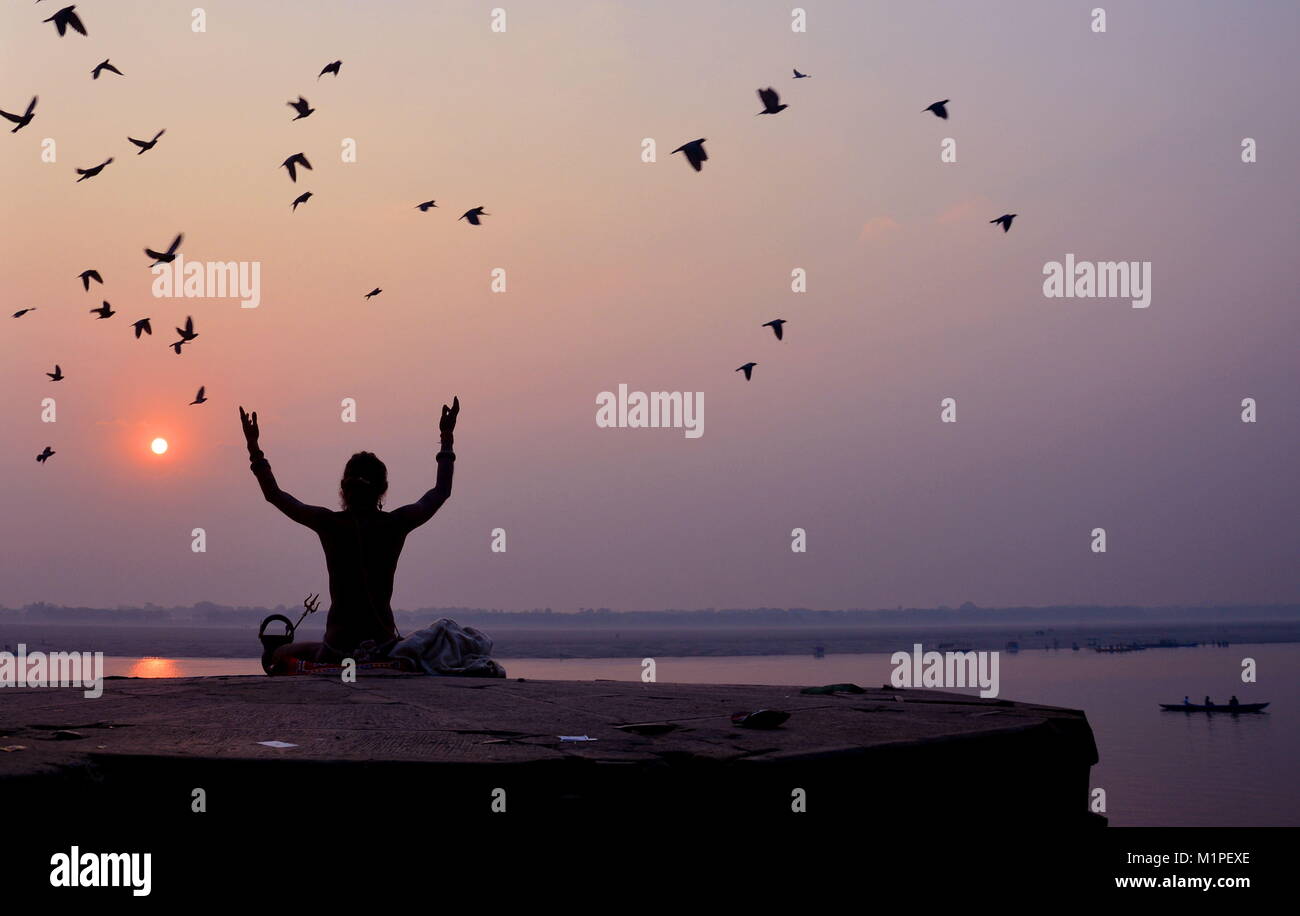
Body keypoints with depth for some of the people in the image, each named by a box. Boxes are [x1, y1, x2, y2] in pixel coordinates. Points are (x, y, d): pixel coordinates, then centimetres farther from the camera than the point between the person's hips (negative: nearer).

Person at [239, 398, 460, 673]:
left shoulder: (329, 523, -5)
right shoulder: (397, 524, -2)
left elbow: (274, 494, 9)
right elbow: (441, 491, 17)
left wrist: (253, 446, 17)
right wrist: (447, 439, 28)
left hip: (338, 647, 0)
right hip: (385, 645, 0)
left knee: (280, 657, 28)